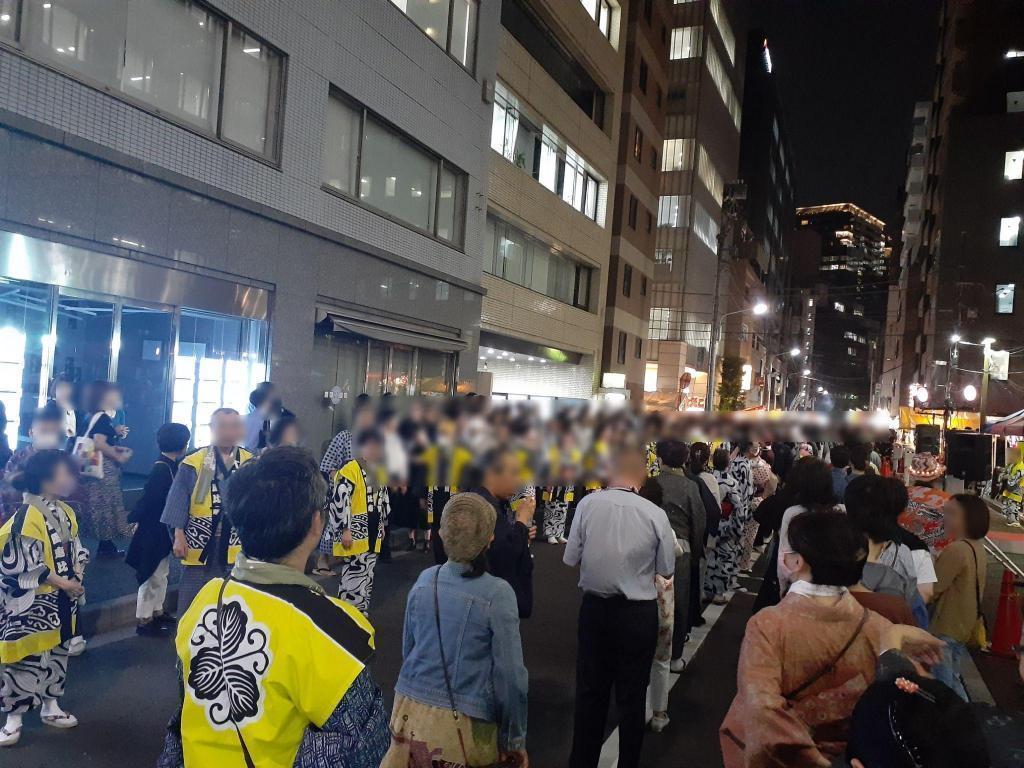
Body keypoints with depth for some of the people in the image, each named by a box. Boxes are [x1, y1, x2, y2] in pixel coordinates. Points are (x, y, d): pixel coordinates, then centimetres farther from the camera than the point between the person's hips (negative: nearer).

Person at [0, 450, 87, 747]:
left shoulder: (66, 513, 3)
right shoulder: (27, 517, -21)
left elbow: (77, 551, 14)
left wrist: (76, 578, -2)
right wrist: (61, 582, -17)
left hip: (60, 601, 8)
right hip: (31, 604, -8)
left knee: (56, 654, 17)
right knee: (26, 659, 1)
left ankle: (50, 706, 31)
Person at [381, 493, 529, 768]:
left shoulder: (425, 580, -5)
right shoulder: (497, 593, -18)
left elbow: (407, 648, 8)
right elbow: (510, 675, -15)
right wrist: (515, 741, -3)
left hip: (411, 713, 4)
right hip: (463, 725, -4)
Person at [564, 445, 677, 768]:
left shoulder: (587, 504, -14)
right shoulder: (655, 514, -16)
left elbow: (571, 559, -8)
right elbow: (667, 570, -6)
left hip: (594, 608, 1)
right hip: (639, 613, -1)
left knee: (590, 690, 17)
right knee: (632, 694, 16)